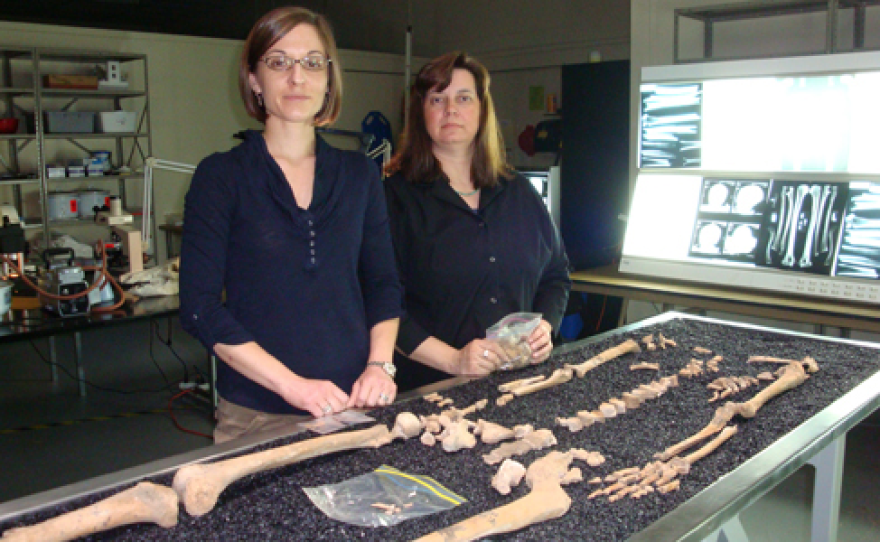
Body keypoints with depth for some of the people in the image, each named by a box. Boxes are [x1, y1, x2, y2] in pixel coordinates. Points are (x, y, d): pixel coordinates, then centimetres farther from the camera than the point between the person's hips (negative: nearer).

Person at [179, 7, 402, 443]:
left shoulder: (359, 174, 6)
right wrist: (292, 385, -17)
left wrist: (379, 365, -7)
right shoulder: (221, 176, -4)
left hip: (354, 404, 3)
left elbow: (383, 283, 9)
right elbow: (200, 308, -9)